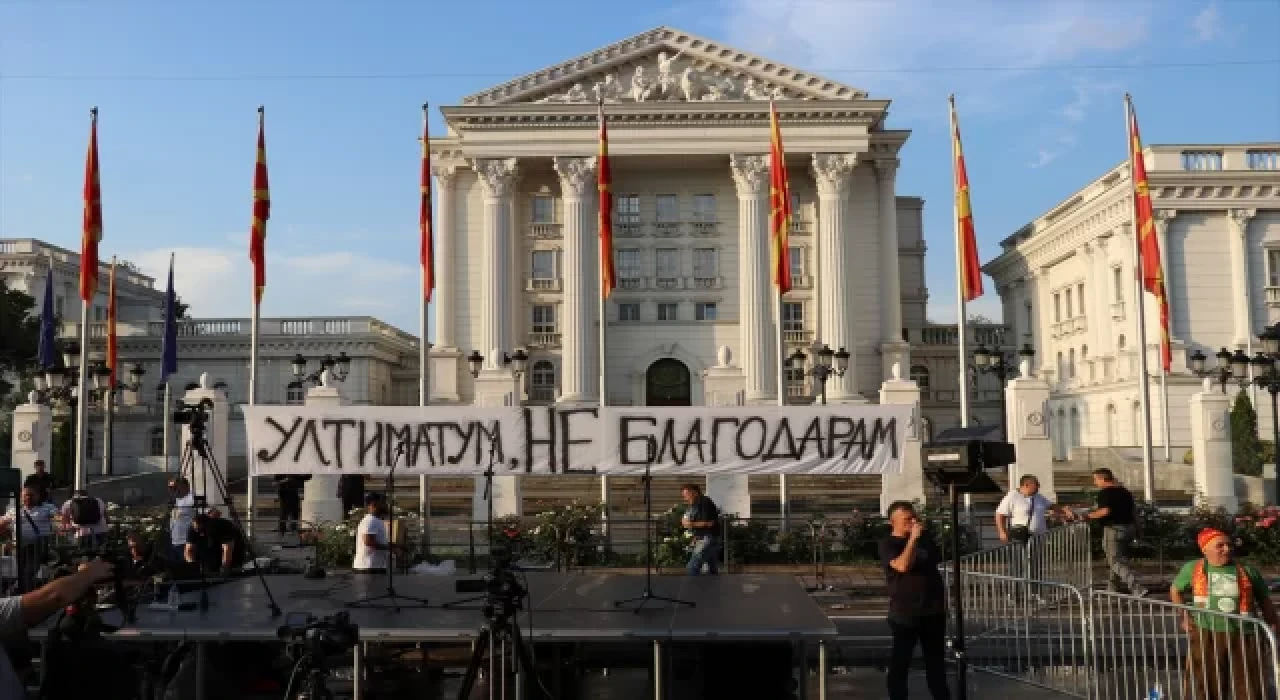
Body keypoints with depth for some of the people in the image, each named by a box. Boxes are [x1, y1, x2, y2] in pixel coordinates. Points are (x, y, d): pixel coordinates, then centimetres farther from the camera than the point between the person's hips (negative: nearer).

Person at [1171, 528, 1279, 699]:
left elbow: (1265, 603, 13)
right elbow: (1175, 590, 21)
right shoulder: (1193, 568, 5)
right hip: (1206, 637, 0)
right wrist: (1184, 617, 9)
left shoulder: (1247, 571, 4)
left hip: (1243, 638, 0)